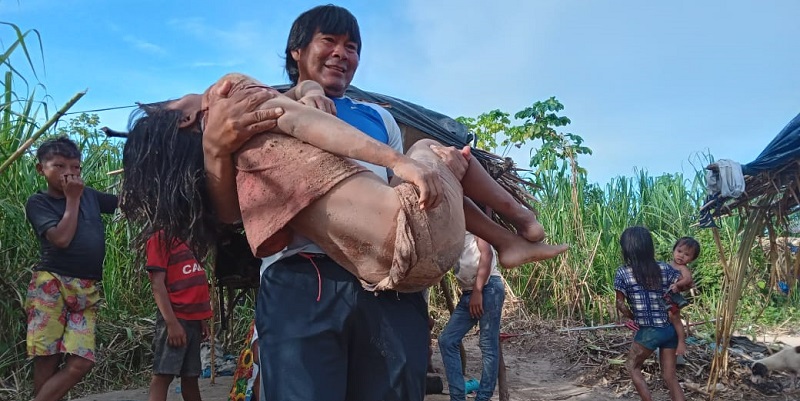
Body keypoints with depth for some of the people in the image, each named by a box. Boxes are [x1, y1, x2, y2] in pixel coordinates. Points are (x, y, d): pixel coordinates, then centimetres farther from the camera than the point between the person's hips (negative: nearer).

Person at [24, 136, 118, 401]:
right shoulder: (38, 202, 1)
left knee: (82, 362, -9)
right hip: (50, 285, -4)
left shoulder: (90, 195, 14)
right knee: (47, 360, -4)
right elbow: (62, 238, -13)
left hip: (87, 290, 4)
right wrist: (72, 198, -5)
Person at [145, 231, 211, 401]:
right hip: (175, 318, -7)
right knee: (163, 374, -9)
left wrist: (202, 319, 14)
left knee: (191, 376, 9)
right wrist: (171, 322, -19)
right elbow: (157, 283, -11)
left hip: (193, 319, 7)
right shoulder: (161, 238, -3)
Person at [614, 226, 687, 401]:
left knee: (632, 367, 21)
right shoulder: (665, 269, 0)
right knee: (669, 376, 11)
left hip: (648, 332, -4)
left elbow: (620, 304, -9)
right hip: (669, 330, 4)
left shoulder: (623, 273, -9)